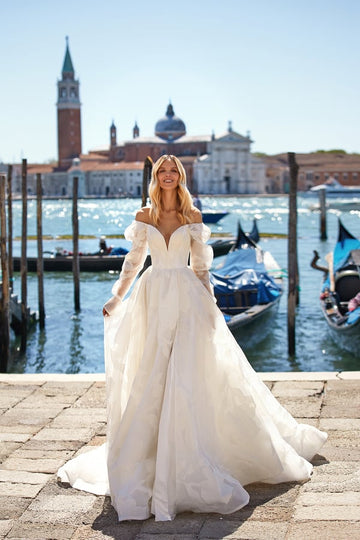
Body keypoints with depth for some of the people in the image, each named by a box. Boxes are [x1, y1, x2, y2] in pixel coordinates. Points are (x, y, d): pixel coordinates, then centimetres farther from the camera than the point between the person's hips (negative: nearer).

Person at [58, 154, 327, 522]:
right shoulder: (144, 216, 7)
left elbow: (200, 265, 7)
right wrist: (116, 298, 10)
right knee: (149, 379, 0)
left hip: (187, 299, -1)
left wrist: (210, 304, 0)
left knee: (186, 377, -7)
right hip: (154, 299, 1)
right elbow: (134, 261, 13)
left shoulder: (193, 216, 5)